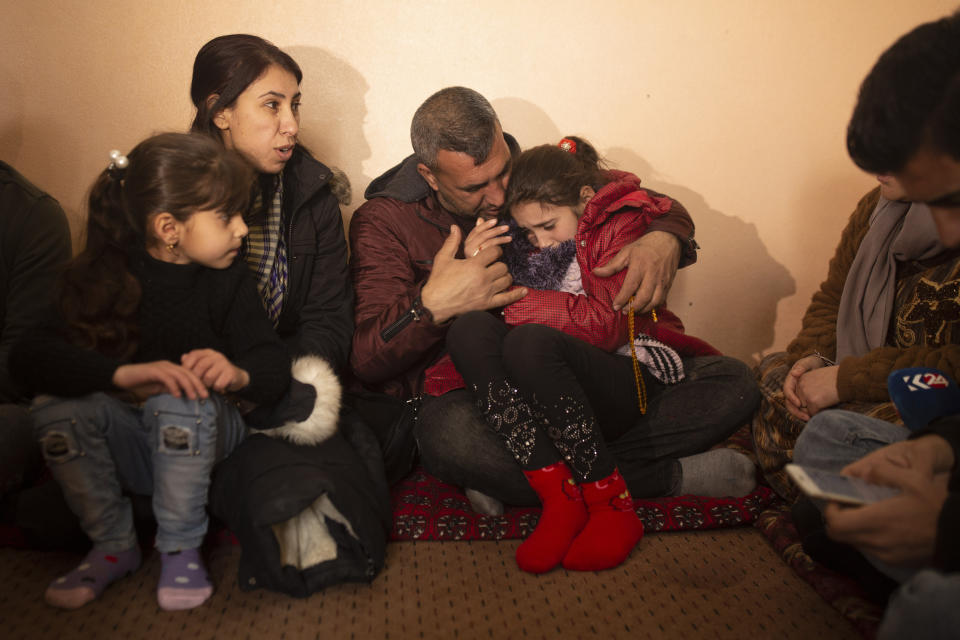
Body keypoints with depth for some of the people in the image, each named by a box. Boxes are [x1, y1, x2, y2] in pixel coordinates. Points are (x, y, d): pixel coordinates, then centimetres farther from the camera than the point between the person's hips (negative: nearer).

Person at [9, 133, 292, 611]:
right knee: (55, 405, -25)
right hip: (130, 445, 1)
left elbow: (275, 369, -14)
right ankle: (113, 546, -4)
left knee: (182, 399, -33)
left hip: (204, 437, -1)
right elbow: (27, 357, -23)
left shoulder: (227, 281, -6)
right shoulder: (108, 279, -10)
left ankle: (180, 549, -11)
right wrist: (125, 373, -39)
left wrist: (237, 374, -39)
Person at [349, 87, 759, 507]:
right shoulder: (385, 220, 0)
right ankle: (664, 477, -24)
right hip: (465, 397, -4)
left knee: (732, 384, -13)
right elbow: (365, 359, -8)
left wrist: (665, 240, -8)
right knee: (450, 434, -41)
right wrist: (432, 305, -26)